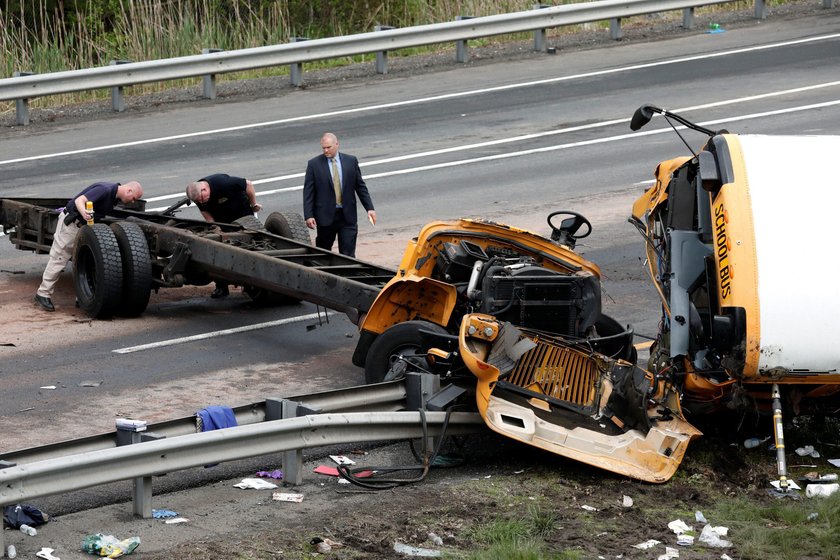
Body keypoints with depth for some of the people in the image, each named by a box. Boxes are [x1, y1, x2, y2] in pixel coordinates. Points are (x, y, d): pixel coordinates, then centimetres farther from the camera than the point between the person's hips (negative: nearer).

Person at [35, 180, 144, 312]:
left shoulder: (114, 196, 4)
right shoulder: (104, 190, -25)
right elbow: (80, 200, -36)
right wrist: (84, 212, -53)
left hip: (84, 225, 9)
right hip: (70, 222, -9)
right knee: (59, 259, -6)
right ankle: (43, 294, -1)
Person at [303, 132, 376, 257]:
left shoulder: (351, 161, 5)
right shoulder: (314, 164, -1)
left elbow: (360, 186, 9)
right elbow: (308, 192, -3)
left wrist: (369, 208, 3)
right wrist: (308, 215, -11)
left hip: (348, 216, 1)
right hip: (326, 216, -1)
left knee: (348, 255, -4)